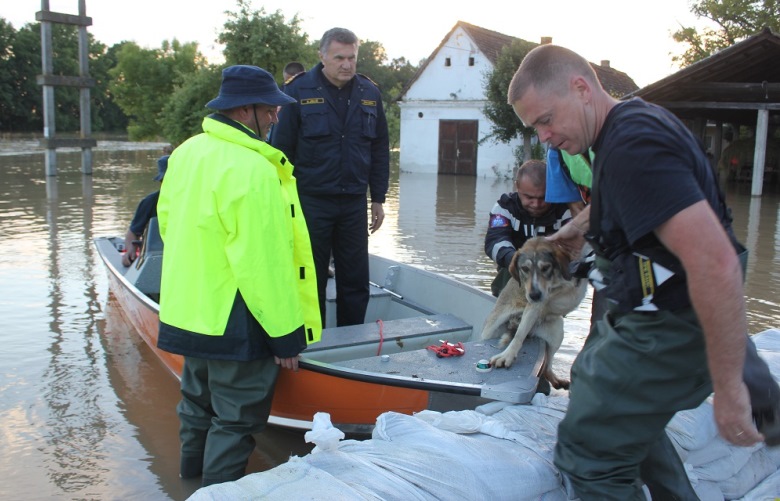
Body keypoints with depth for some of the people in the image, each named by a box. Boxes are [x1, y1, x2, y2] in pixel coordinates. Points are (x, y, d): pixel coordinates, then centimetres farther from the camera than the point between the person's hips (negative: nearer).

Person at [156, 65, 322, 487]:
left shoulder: (187, 152, 4)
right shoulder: (251, 170, -24)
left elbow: (167, 219, 15)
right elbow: (263, 264, -25)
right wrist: (285, 336, -17)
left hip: (187, 309, 9)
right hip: (234, 322, -9)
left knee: (199, 397, 26)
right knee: (235, 419, 6)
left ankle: (194, 468, 45)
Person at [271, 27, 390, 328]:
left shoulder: (370, 94, 6)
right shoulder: (298, 91, -5)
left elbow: (380, 151, 11)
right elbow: (281, 150, -4)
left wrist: (378, 199, 9)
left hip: (354, 202, 3)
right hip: (311, 201, -3)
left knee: (356, 281, 9)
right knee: (310, 281, 7)